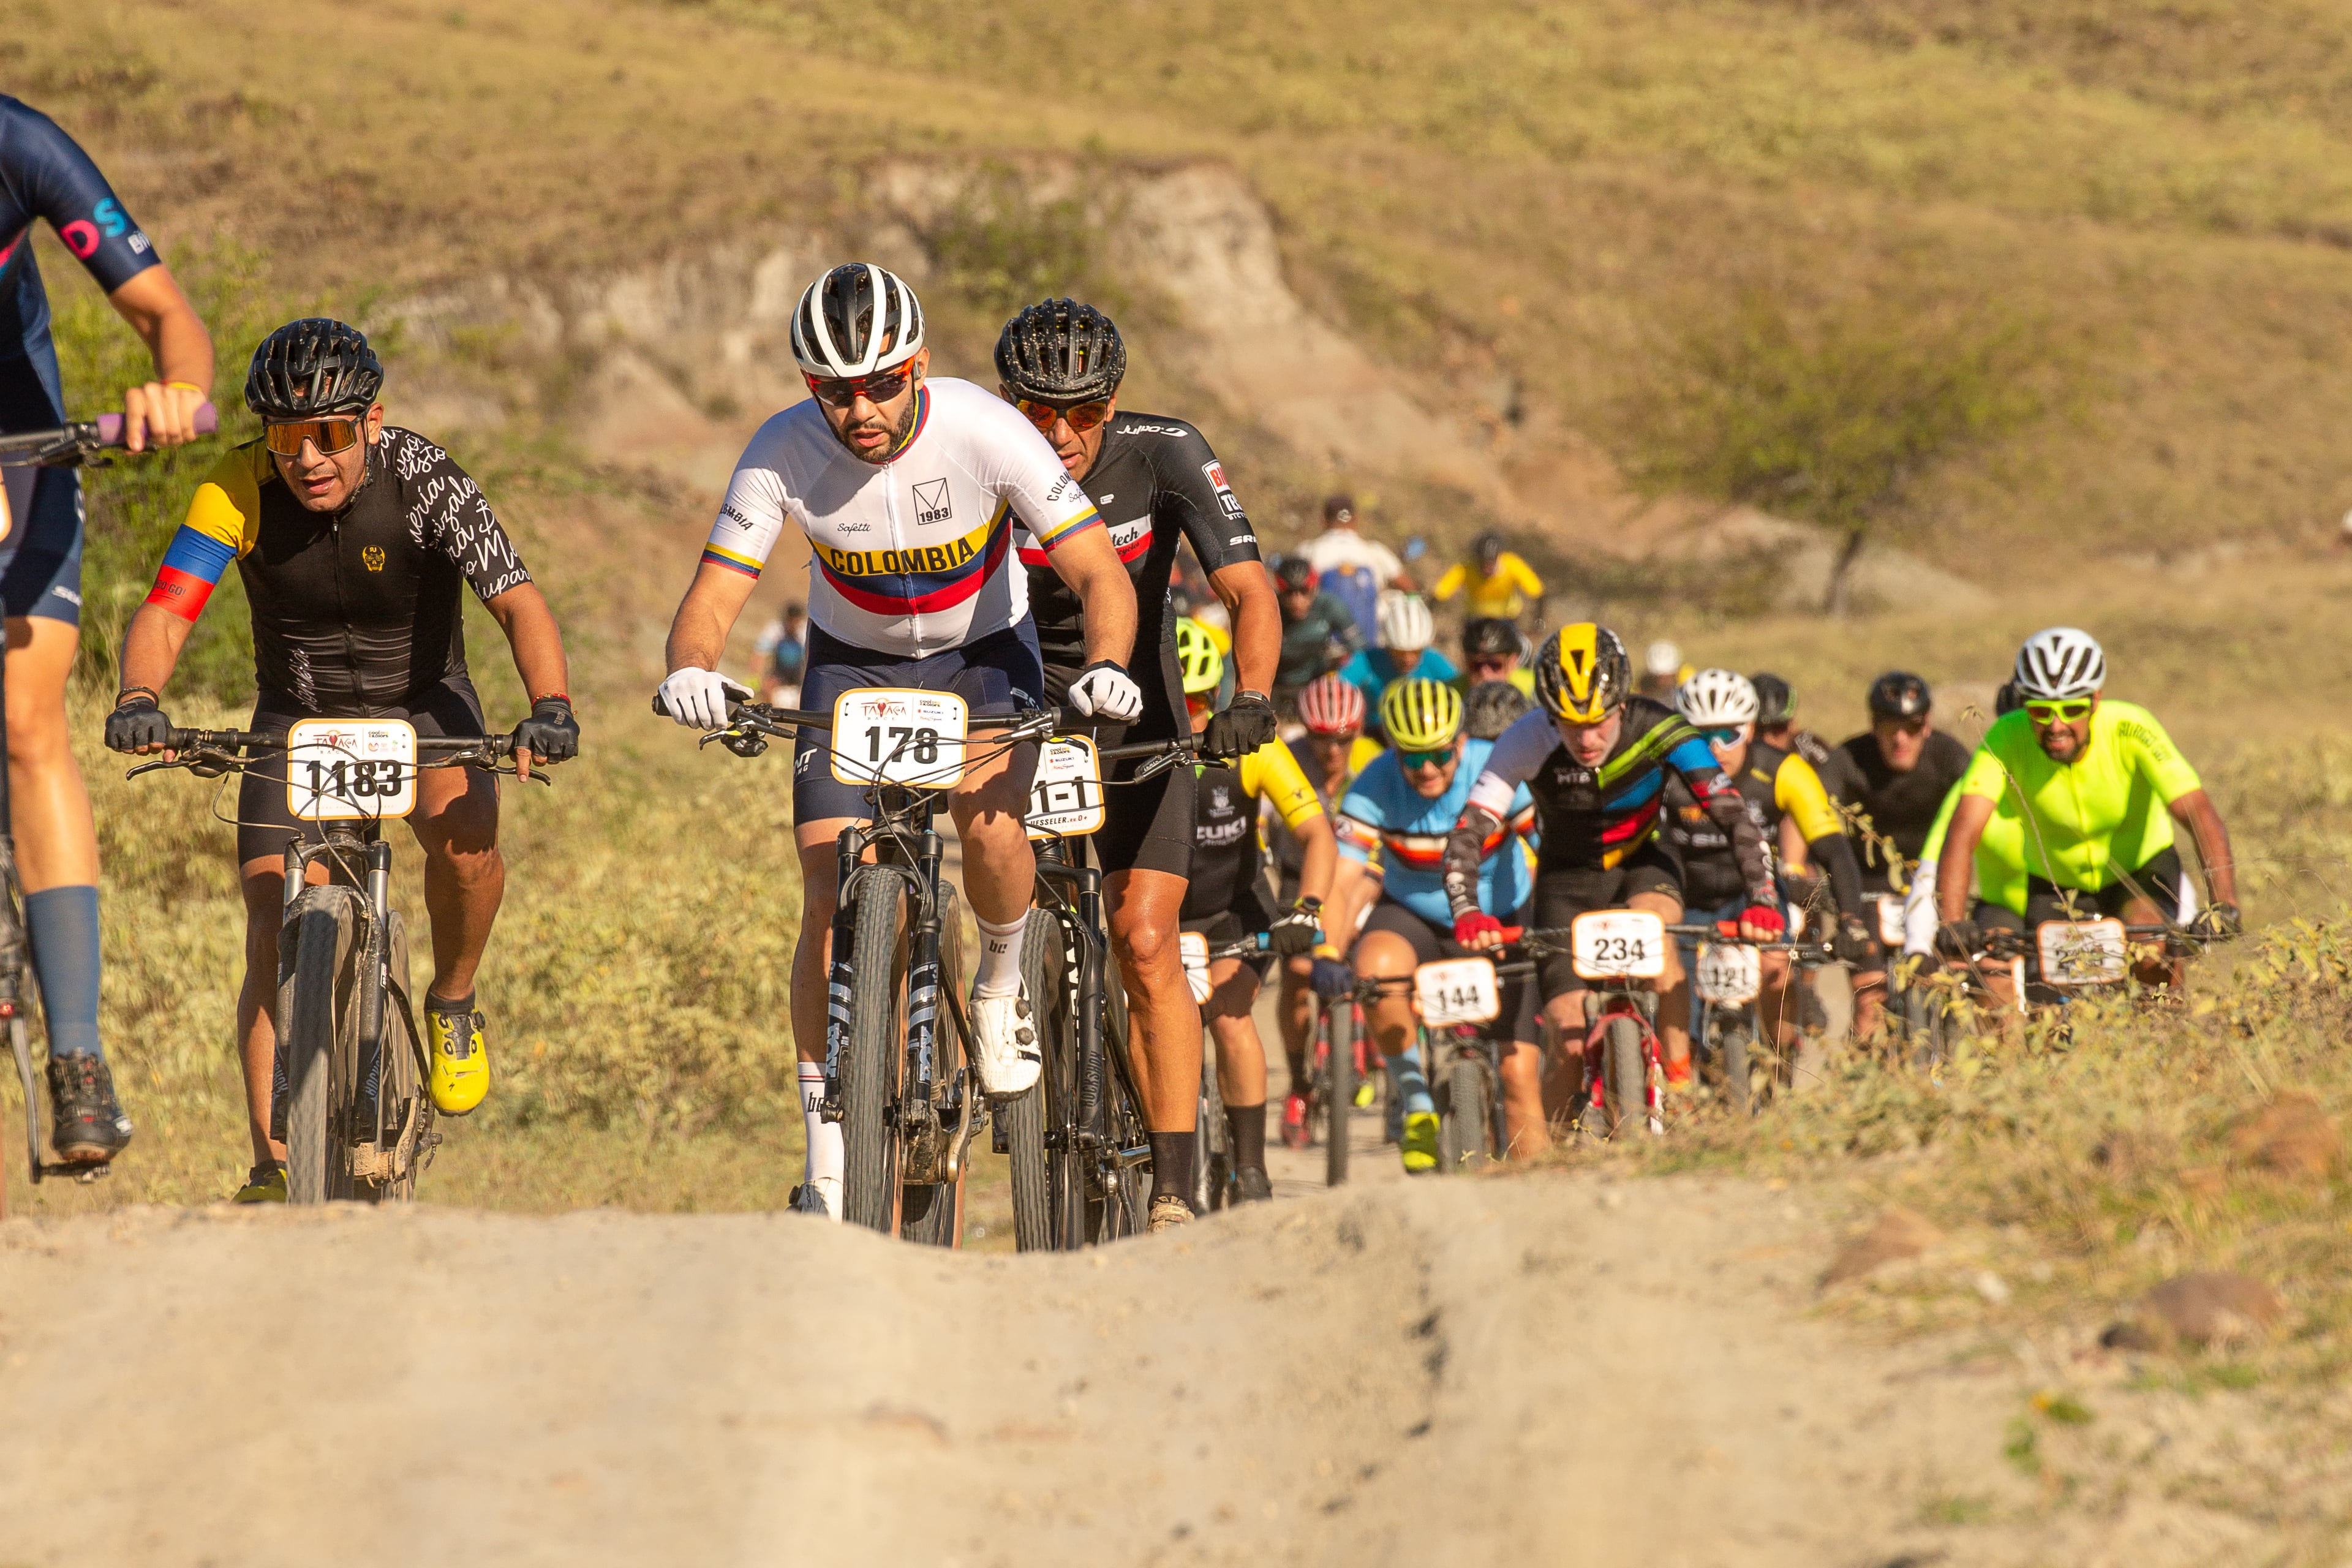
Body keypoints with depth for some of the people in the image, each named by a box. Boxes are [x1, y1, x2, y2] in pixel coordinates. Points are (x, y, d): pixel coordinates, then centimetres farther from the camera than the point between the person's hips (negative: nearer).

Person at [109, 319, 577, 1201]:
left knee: (465, 832, -32)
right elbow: (165, 611, -29)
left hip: (419, 703, -1)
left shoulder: (423, 480, -25)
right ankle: (273, 1171, -6)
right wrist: (138, 700, -51)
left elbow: (519, 604, -32)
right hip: (298, 719, 1)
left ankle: (453, 1007, -4)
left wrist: (550, 709, -50)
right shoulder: (241, 490, -21)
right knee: (275, 937, -12)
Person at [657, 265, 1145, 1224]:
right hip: (853, 663, 1)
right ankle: (829, 1155, 1)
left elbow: (1100, 575, -27)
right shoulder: (785, 454, -25)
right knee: (830, 897, -10)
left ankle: (1001, 983, 4)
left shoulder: (985, 433, -28)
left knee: (988, 826, -30)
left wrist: (1106, 666, -48)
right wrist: (691, 669, -48)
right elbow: (712, 596, -25)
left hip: (982, 650, -1)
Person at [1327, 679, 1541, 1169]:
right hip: (1412, 914, 0)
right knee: (1378, 964, -35)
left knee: (1520, 1075, -11)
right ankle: (1416, 1105, -16)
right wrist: (1326, 955, -43)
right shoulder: (1375, 789, -22)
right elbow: (1342, 880, -27)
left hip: (1499, 923, 0)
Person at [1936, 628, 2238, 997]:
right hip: (2055, 883, 2)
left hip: (2140, 869, -2)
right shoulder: (2005, 741, -27)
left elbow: (2200, 814, -37)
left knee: (2152, 957, -29)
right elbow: (1963, 832, -36)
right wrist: (1952, 924, -51)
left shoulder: (2130, 730, -30)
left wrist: (2224, 905, -51)